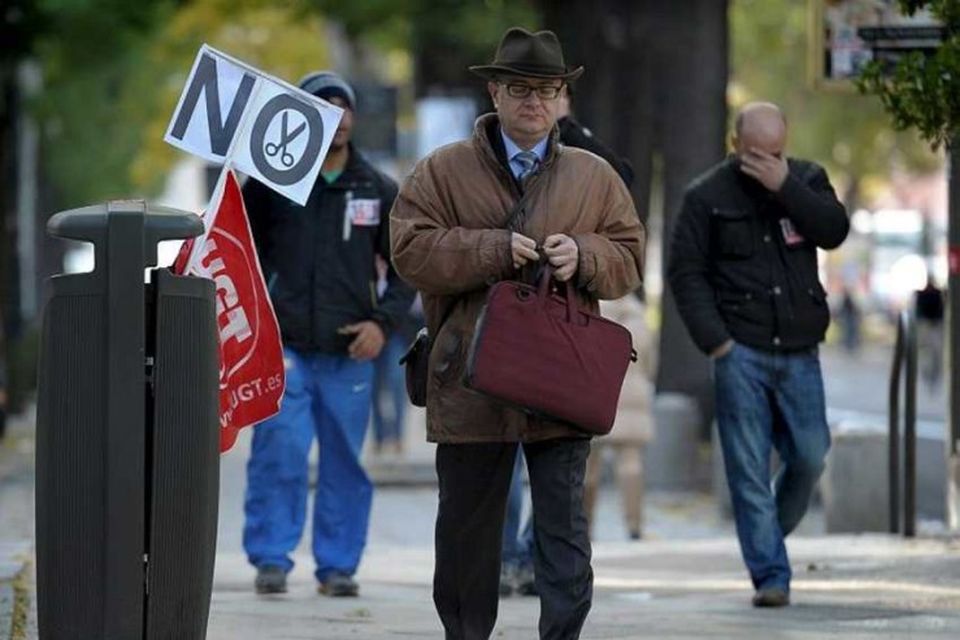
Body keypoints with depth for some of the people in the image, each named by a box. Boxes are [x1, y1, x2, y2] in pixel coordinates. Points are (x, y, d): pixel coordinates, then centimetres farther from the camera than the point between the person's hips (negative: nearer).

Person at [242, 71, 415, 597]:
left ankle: (338, 564, 12)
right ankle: (271, 558, -3)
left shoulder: (378, 191, 9)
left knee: (345, 462, 4)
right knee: (279, 452, -9)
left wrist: (383, 321, 0)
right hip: (283, 348, -2)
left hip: (350, 352, 2)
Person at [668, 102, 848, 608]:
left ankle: (768, 538, 28)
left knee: (809, 457, 3)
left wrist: (784, 186, -15)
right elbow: (686, 272, 1)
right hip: (741, 352, -3)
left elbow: (835, 230, -6)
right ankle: (770, 575, -4)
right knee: (750, 468, -6)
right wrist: (713, 339, -8)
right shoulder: (708, 196, 2)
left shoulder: (807, 180, 10)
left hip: (799, 352, 3)